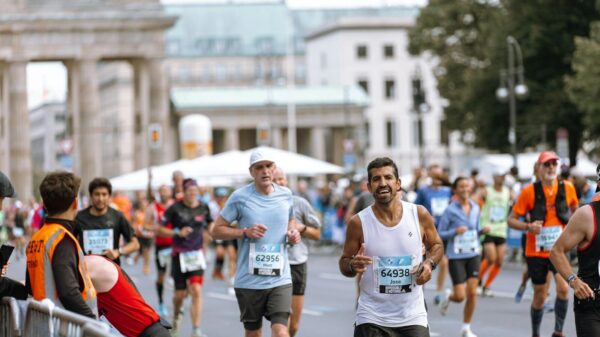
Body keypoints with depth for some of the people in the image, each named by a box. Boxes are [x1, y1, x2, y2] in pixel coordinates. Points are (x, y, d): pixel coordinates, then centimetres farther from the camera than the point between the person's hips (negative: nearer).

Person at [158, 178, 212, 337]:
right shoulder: (175, 208, -6)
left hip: (197, 254, 1)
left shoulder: (204, 208, 2)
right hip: (179, 255, -1)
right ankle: (176, 315, 40)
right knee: (181, 293, 5)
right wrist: (177, 232, -17)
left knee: (196, 291, -13)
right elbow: (159, 229, -4)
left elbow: (209, 224, 21)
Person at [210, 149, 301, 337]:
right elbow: (217, 231, -1)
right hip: (249, 281, -1)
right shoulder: (240, 197, -4)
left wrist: (293, 233, 2)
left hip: (280, 279, 1)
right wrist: (245, 232, -16)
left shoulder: (286, 195, 6)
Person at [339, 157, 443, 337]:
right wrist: (353, 266, -19)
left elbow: (436, 245, 14)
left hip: (413, 317, 1)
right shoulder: (359, 223, -6)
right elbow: (344, 263, 4)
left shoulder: (419, 215, -2)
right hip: (372, 319, -1)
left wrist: (429, 263, -7)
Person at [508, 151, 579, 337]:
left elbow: (575, 209, 19)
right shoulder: (529, 191, -7)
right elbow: (511, 220, -4)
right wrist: (528, 226, -21)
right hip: (536, 251, -1)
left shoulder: (567, 188, -1)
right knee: (540, 295, 8)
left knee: (563, 287, -21)